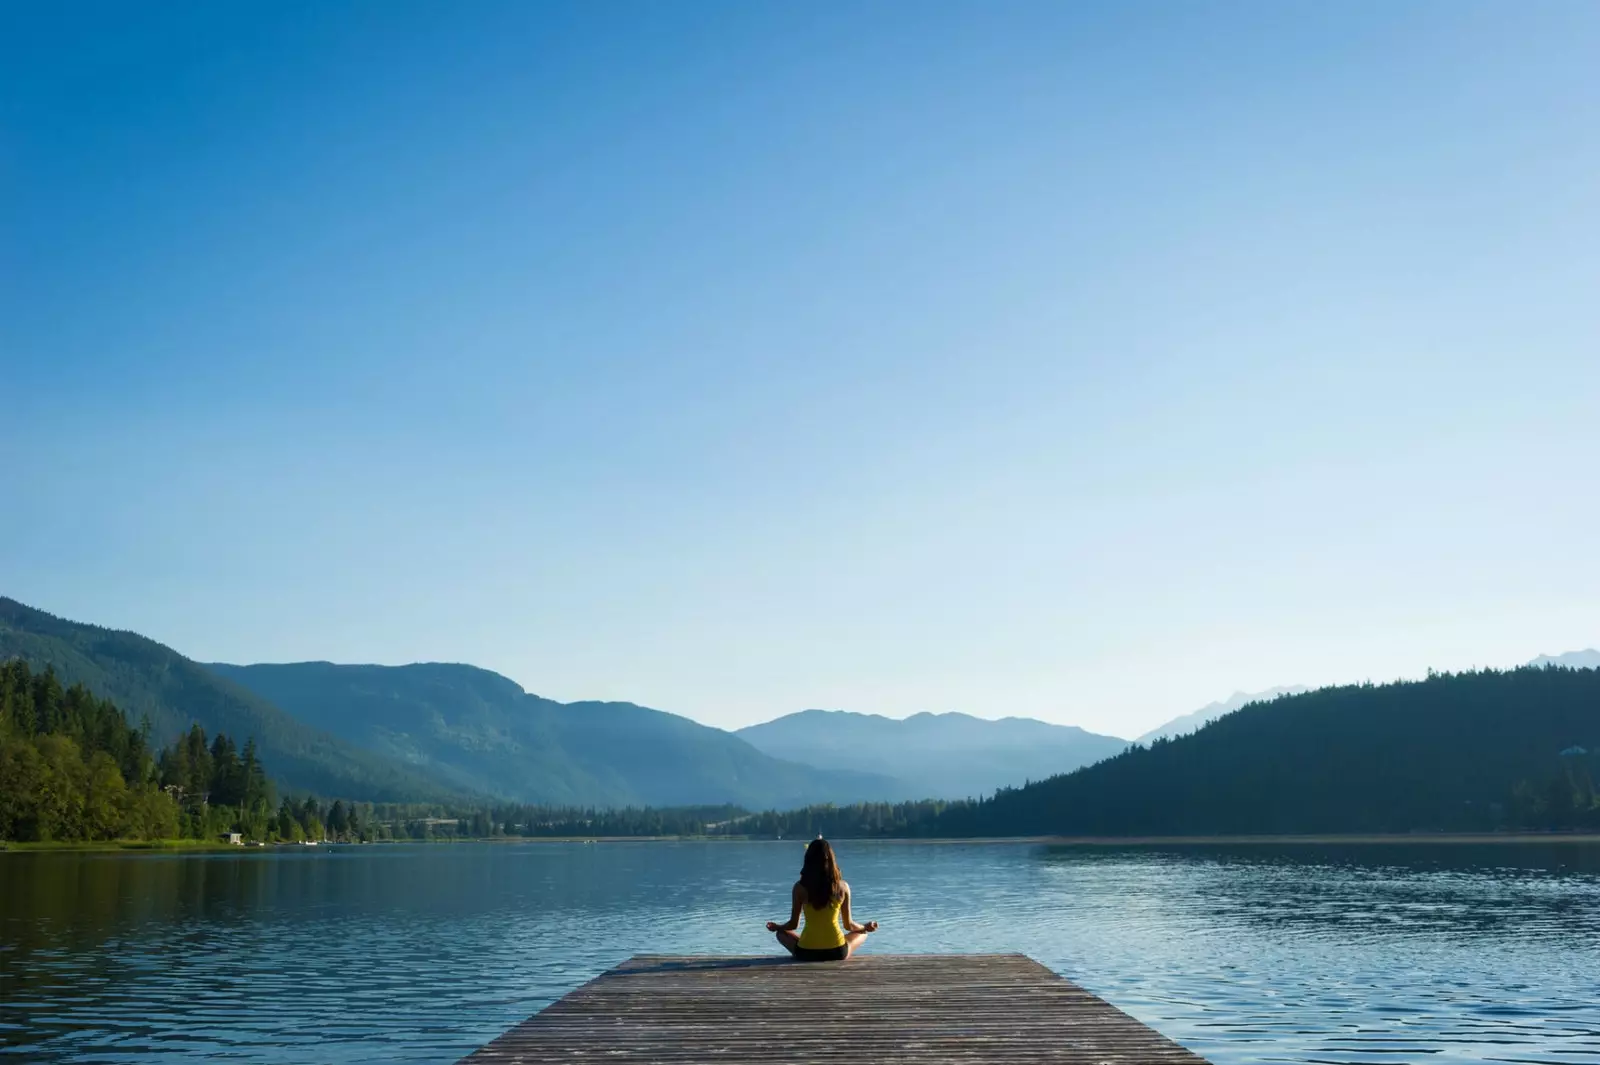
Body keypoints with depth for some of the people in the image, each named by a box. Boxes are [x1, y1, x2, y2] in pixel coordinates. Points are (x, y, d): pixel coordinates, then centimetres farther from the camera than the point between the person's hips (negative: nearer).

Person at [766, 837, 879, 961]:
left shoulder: (800, 887, -6)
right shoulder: (842, 887, -4)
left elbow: (793, 924, 3)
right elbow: (848, 925, 6)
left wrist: (776, 927, 25)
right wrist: (866, 927, 27)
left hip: (806, 953, 0)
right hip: (837, 952, 0)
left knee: (782, 934, 30)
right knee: (861, 934, 30)